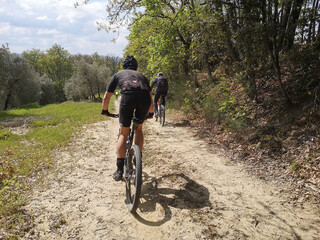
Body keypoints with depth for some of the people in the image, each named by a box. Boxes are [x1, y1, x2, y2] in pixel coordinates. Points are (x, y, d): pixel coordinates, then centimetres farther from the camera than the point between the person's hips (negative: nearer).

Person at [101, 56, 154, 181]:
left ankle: (120, 170, 7)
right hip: (145, 97, 2)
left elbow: (106, 97, 31)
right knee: (138, 129, 25)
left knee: (123, 133, 10)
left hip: (128, 96, -2)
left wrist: (104, 111, 47)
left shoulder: (118, 74, 32)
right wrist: (150, 113, 53)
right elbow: (150, 97, 39)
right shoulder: (141, 75, 37)